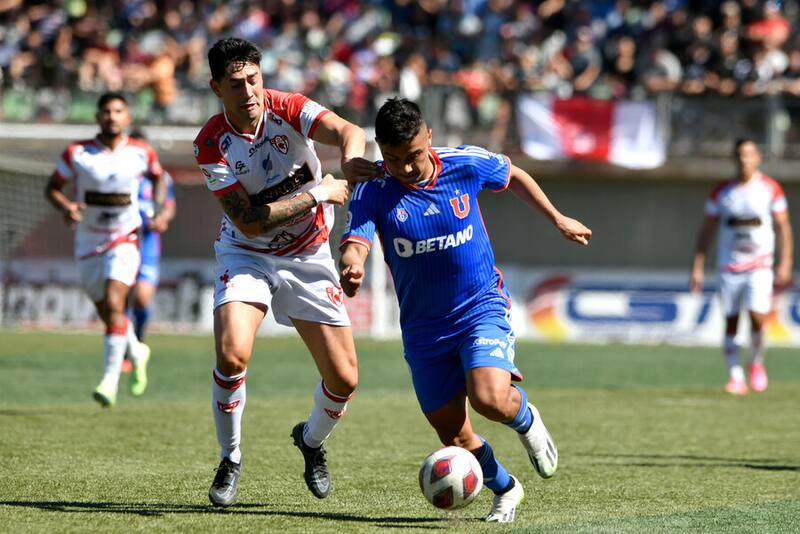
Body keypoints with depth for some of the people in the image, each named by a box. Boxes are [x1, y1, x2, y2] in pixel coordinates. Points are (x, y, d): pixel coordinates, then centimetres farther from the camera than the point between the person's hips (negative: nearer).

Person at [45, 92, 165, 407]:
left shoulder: (141, 153, -5)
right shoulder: (77, 154, -8)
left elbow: (157, 176, 16)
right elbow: (52, 188, 0)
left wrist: (160, 210, 1)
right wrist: (65, 206, -21)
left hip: (125, 239, -2)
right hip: (88, 242, 2)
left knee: (114, 304, -21)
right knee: (107, 314, 13)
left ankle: (110, 380, -22)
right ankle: (136, 353, 43)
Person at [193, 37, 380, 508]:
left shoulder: (288, 109, -15)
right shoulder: (212, 145, -17)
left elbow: (347, 131, -32)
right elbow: (249, 222, -21)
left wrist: (351, 157, -55)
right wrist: (318, 194, -24)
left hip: (308, 257, 2)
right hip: (247, 256, -2)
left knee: (344, 380, -3)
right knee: (232, 355, -27)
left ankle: (312, 439, 31)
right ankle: (231, 459, -3)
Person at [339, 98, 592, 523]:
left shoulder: (466, 164, -11)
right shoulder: (372, 191, -14)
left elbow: (512, 176, 11)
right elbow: (355, 244, -29)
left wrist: (557, 220, 16)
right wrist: (351, 266, -53)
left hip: (482, 308, -2)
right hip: (423, 329, 2)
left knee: (489, 399, -27)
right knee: (453, 436, 5)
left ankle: (525, 420, 10)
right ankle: (504, 489, 34)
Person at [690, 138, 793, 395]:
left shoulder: (770, 189, 0)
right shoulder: (721, 192, 4)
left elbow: (783, 228, 4)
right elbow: (706, 231, 9)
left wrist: (785, 266, -4)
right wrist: (697, 268, 3)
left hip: (760, 265, -2)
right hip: (729, 266, 2)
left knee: (757, 316, -16)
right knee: (730, 323, -1)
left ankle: (756, 363, 10)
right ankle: (735, 376, 7)